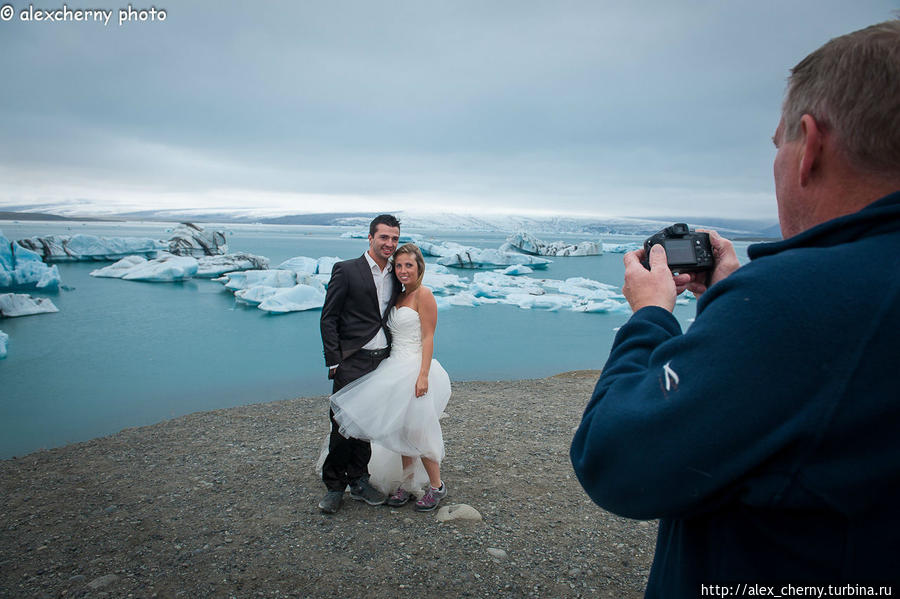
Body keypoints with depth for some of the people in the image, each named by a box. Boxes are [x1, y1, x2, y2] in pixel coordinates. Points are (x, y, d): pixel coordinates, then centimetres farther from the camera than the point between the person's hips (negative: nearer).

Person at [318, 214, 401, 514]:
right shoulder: (346, 270, -5)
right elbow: (328, 318, -5)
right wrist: (333, 362, -10)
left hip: (383, 362, 5)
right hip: (353, 362, -4)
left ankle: (358, 481, 27)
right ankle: (334, 486, 16)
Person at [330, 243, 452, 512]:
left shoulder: (423, 294, -9)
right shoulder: (399, 296, 14)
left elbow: (428, 338, -14)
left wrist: (423, 375, -21)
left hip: (415, 370, -8)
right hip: (396, 369, 8)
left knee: (417, 431, -2)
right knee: (401, 431, 13)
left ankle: (436, 486, 16)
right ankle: (405, 485, 25)